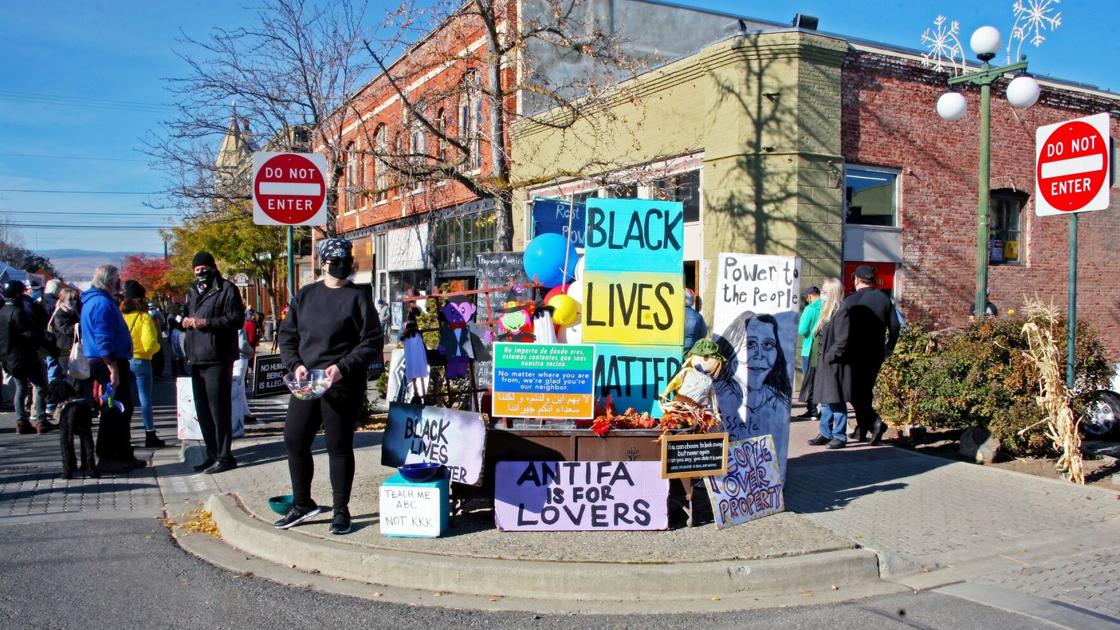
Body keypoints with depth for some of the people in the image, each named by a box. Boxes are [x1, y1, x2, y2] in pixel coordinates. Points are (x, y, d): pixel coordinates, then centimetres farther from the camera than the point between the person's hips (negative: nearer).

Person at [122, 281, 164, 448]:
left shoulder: (119, 315, -2)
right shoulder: (144, 317, -11)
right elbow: (150, 344, -17)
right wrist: (156, 347, 3)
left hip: (122, 361, 3)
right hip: (140, 360, -3)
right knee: (145, 398, 3)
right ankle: (150, 436, 6)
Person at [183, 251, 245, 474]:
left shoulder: (226, 289, -4)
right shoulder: (194, 291, 21)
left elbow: (237, 319, -13)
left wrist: (207, 323, -20)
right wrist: (185, 321, 8)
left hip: (218, 358, -8)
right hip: (197, 359, 8)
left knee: (219, 409, -7)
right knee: (202, 411, 12)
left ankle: (224, 456, -1)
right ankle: (212, 454, 21)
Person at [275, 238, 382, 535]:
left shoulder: (358, 297, -2)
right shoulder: (305, 295, 12)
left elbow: (372, 342, -6)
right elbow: (287, 335, 15)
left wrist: (343, 367, -17)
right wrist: (295, 364, -3)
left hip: (342, 386, -5)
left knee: (339, 447, 3)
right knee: (295, 441, 8)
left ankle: (341, 511, 16)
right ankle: (302, 504, 26)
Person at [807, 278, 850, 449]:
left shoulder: (841, 313, -15)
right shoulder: (826, 312, 16)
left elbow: (842, 342, -20)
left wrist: (828, 357, -17)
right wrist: (816, 360, 12)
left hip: (835, 366, -9)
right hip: (823, 366, 9)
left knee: (837, 401, -1)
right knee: (826, 401, 14)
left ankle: (840, 436, 7)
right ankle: (825, 433, 22)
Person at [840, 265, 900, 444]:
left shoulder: (852, 300, -11)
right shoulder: (884, 299, 5)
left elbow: (840, 327, -15)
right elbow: (894, 326, 5)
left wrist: (842, 351, -5)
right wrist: (888, 349, 14)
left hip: (856, 355, -5)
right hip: (876, 354, 6)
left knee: (855, 394, 1)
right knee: (866, 391, 16)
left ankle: (875, 422, -16)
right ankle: (861, 431, 20)